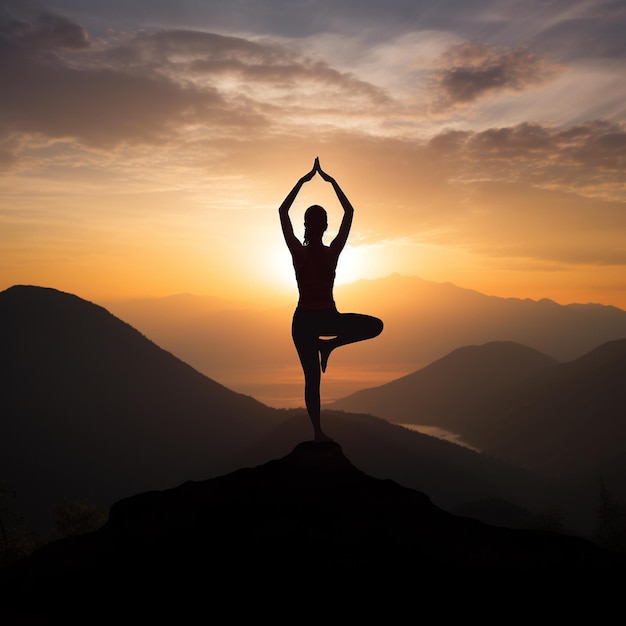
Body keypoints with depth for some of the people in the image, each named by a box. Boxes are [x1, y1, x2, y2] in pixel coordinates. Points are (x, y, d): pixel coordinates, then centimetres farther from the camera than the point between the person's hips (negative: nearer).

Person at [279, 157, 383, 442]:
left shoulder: (298, 252, -12)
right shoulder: (332, 252, -12)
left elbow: (282, 211, -3)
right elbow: (349, 211, -3)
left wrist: (303, 180, 0)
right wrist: (331, 181, 0)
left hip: (303, 321, 2)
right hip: (328, 318, -2)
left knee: (312, 378, 9)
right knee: (375, 326, 14)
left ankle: (318, 432, 8)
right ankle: (330, 343, 0)